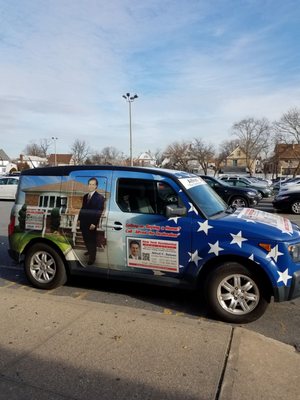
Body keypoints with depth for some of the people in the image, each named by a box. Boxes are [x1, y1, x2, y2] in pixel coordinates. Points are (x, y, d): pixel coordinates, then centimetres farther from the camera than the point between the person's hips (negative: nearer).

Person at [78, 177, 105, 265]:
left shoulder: (100, 197, -11)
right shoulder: (85, 196, 10)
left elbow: (99, 212, -15)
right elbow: (82, 208, 15)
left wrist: (94, 223, -18)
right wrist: (79, 219, 10)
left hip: (92, 223, -6)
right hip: (84, 222, 6)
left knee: (92, 240, 7)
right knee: (85, 239, 17)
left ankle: (92, 257, 22)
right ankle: (90, 251, 40)